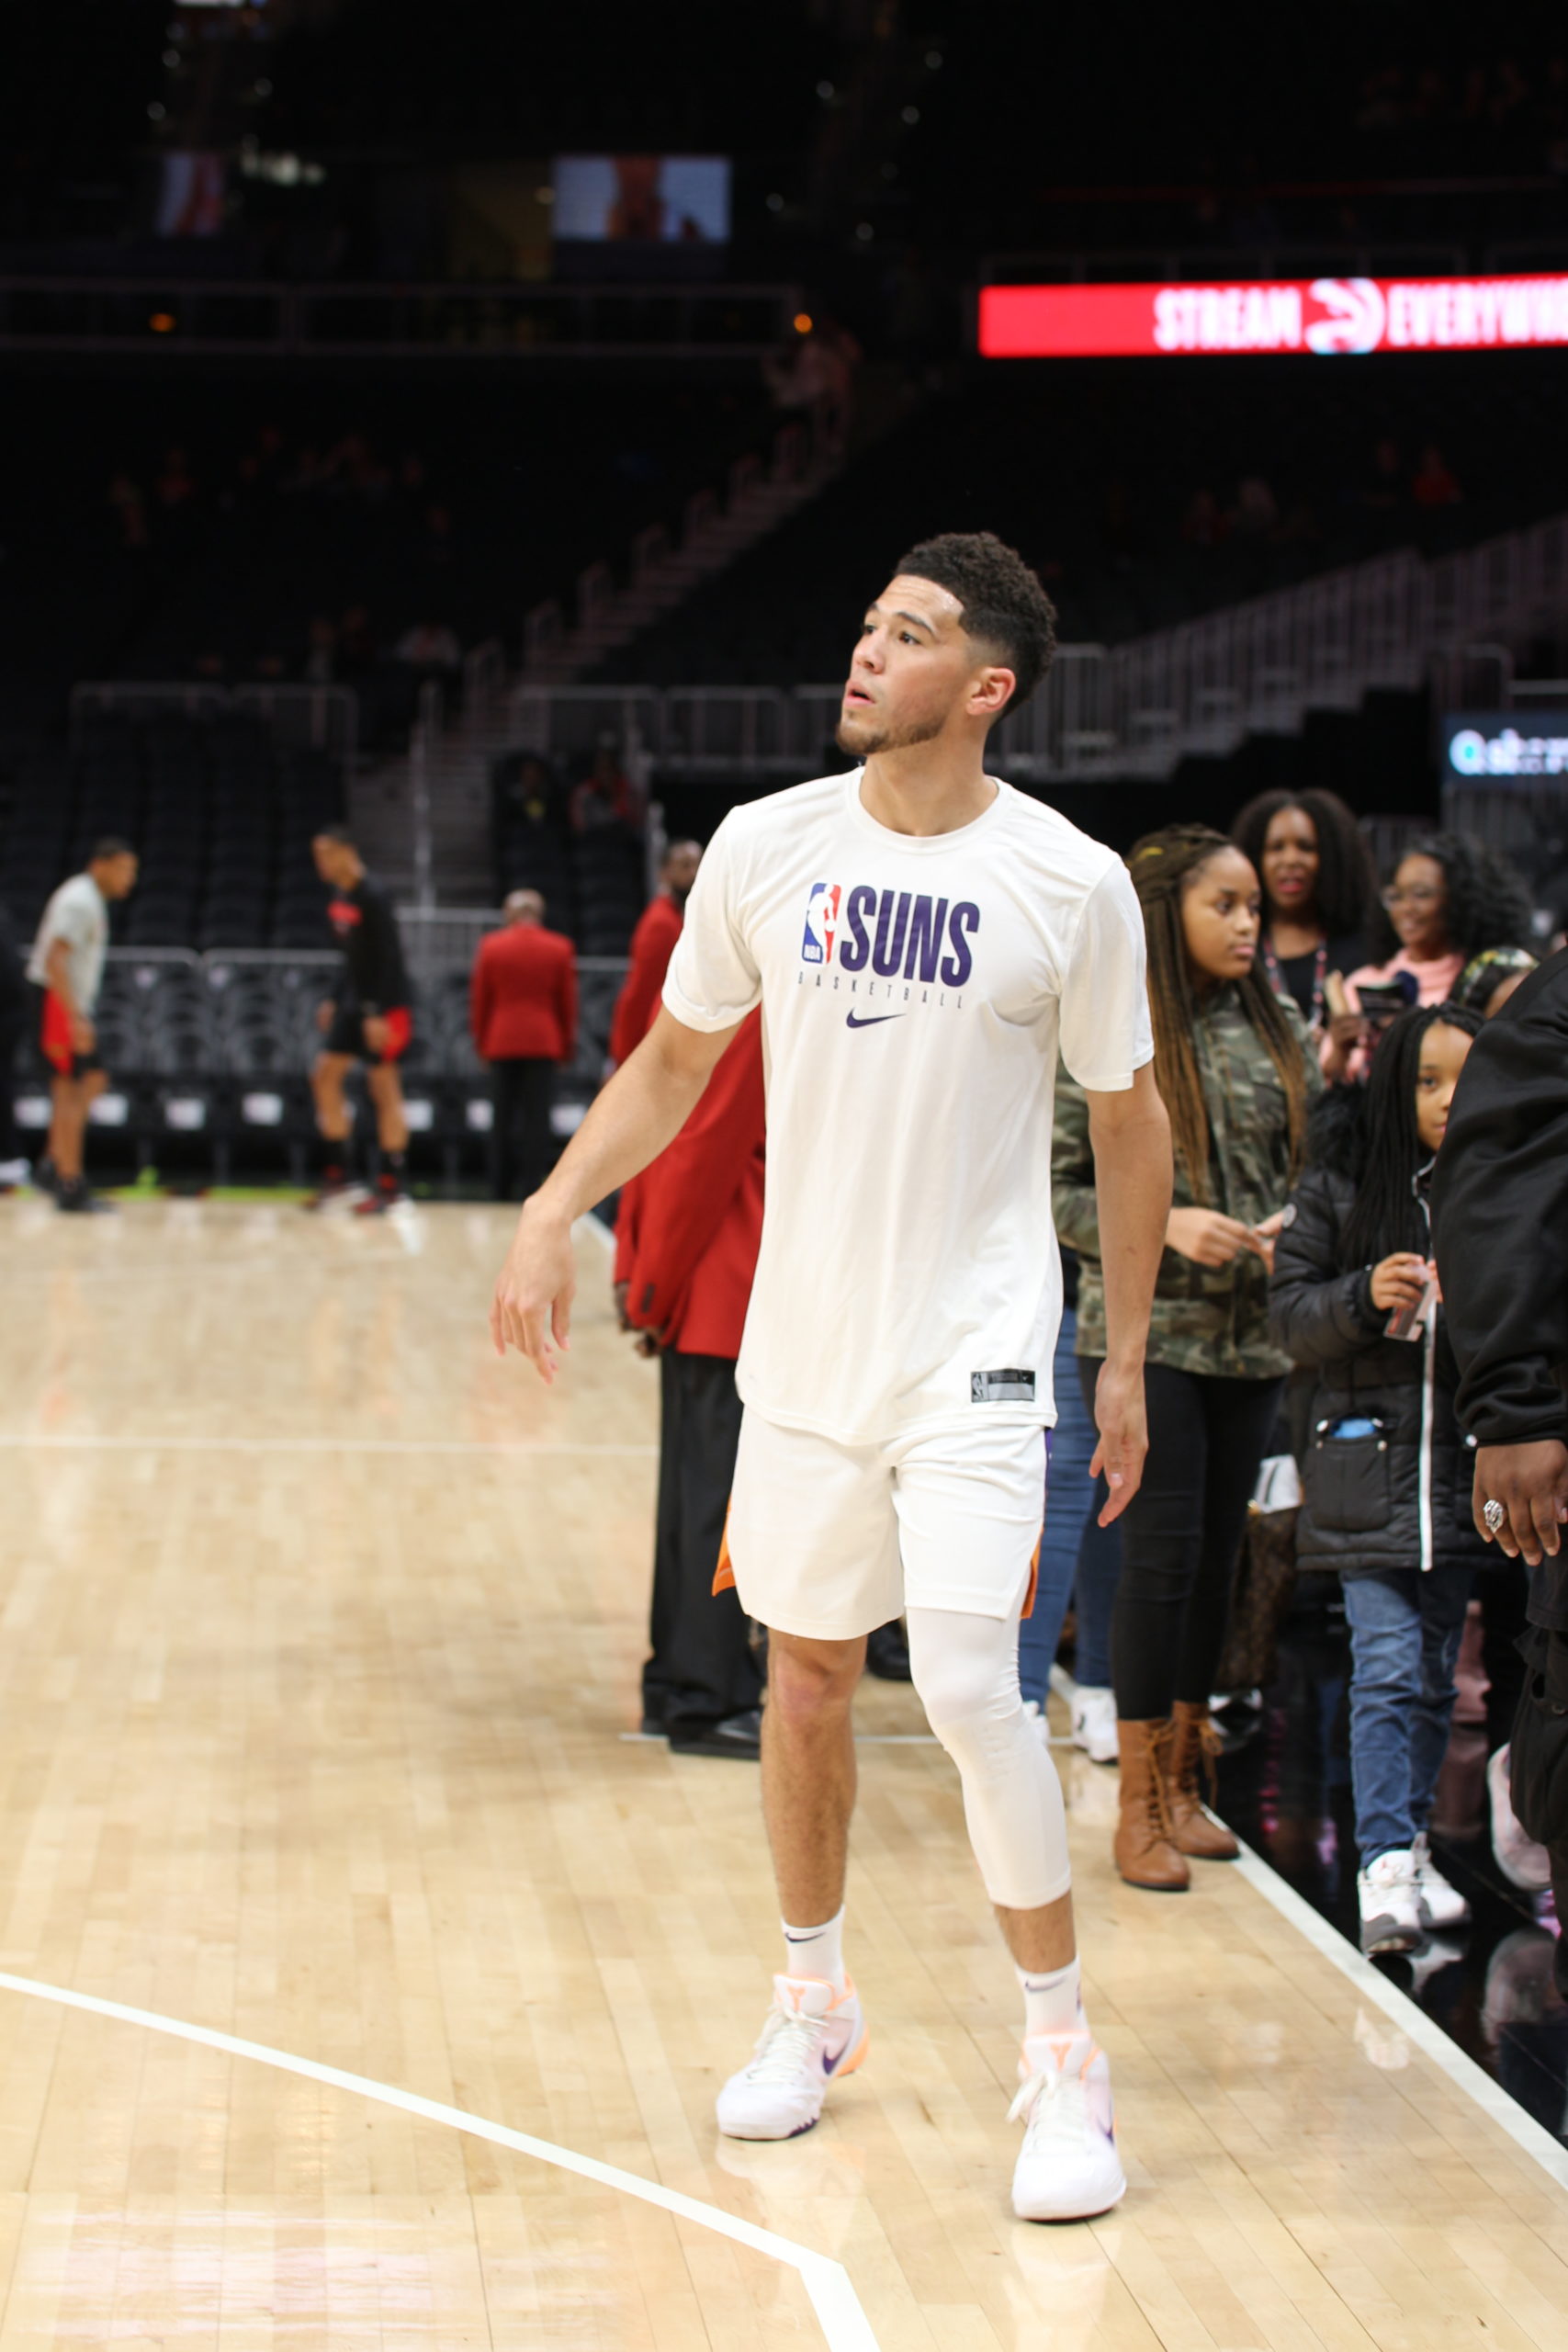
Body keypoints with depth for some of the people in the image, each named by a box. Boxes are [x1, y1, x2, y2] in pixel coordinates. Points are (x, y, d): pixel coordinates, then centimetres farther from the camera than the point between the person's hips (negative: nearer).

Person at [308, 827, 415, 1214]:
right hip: (355, 1002, 9)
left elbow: (388, 958, -20)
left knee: (384, 1089, -5)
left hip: (385, 1004, -9)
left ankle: (393, 1186, 1)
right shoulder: (340, 896, 10)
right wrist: (336, 1002, 18)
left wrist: (376, 1013, -23)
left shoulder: (371, 897, -17)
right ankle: (340, 1179, 8)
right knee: (325, 1077, 4)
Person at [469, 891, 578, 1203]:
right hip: (543, 1043, -1)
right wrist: (566, 1046, 14)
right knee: (537, 1116, -2)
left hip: (501, 1042, 1)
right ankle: (533, 1186, -9)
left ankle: (500, 1190, 10)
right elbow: (567, 1002, 5)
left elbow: (479, 1001, 5)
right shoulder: (559, 949, 1)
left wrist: (482, 1042, 14)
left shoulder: (491, 947, 1)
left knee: (503, 1116, 8)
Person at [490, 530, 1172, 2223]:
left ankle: (1064, 2062, 1)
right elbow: (673, 1060, 12)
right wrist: (553, 1213, 1)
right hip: (803, 1345, 4)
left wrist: (1128, 1359, 4)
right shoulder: (765, 846, -2)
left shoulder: (1072, 885, -9)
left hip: (976, 1353, -4)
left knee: (970, 1693, -14)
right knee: (805, 1679, 14)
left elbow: (1128, 1124, 2)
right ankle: (810, 2004, 33)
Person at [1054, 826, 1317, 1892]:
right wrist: (1162, 1226, -17)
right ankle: (1140, 1807, 5)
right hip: (1147, 1334, -5)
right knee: (1163, 1556, -5)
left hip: (1253, 1335, 5)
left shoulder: (1279, 1030, 7)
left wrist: (1292, 1226, -5)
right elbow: (1055, 1187, -5)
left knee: (1218, 1556, 10)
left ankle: (1184, 1778, 23)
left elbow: (1320, 1160, 14)